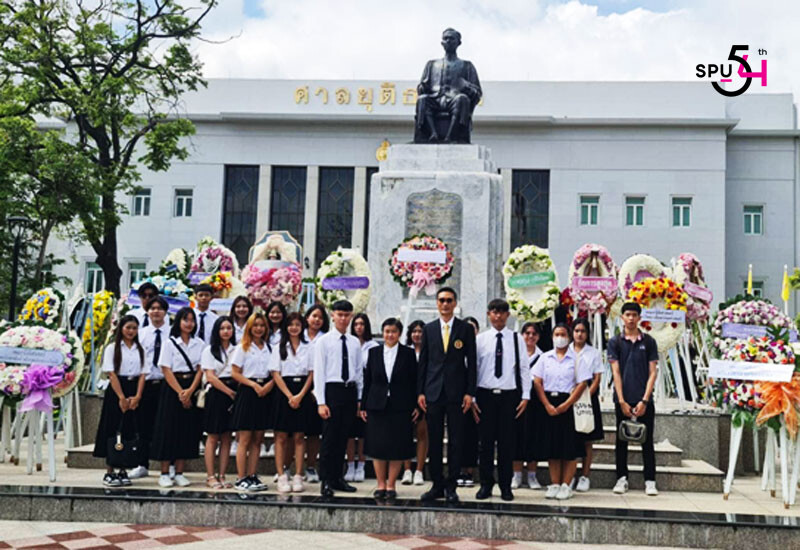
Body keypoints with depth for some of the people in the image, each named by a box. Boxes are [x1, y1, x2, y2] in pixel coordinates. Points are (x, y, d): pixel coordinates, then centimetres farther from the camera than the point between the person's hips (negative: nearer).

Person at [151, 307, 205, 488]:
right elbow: (166, 370, -7)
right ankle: (164, 474, 5)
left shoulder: (199, 344, 7)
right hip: (172, 389, -3)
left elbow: (200, 369, 1)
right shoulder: (169, 343, -1)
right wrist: (180, 392, -14)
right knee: (169, 430, -3)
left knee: (188, 430, 3)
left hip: (192, 389, 3)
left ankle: (179, 473, 10)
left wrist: (190, 391, -12)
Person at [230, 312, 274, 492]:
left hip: (265, 394, 4)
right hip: (247, 393, -4)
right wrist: (253, 384, -14)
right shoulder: (242, 348, 2)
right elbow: (235, 373, -3)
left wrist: (270, 384, -9)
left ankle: (252, 476, 12)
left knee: (257, 440, 7)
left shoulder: (269, 348, 12)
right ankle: (240, 479, -2)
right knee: (244, 439, -5)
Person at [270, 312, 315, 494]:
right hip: (284, 392, -1)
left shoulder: (309, 348, 9)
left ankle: (298, 477, 4)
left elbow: (312, 374, 5)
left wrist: (300, 395, -7)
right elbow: (276, 374, 0)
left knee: (299, 436, 2)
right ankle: (281, 477, 0)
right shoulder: (279, 348, 7)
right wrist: (289, 396, -9)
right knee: (281, 437, -2)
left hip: (303, 393, 1)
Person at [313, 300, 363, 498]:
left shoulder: (355, 342, 11)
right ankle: (326, 481, 3)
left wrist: (359, 398, 9)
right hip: (332, 390, -4)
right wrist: (321, 402, -11)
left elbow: (359, 372, 14)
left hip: (350, 391, 4)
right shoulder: (323, 341, -2)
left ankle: (337, 478, 19)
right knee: (329, 438, -4)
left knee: (343, 437, 9)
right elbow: (319, 372, -5)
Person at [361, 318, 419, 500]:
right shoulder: (373, 352, 7)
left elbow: (414, 381, 2)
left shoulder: (408, 354, 2)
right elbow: (367, 380, 7)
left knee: (397, 447, 1)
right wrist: (363, 406, 4)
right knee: (377, 446, 3)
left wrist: (416, 405, -3)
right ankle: (381, 484, 14)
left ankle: (391, 485, 12)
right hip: (377, 407, 2)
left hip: (400, 408, -1)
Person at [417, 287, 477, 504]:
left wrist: (469, 392, -5)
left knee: (455, 441, 2)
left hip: (456, 392, -2)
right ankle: (437, 484, 16)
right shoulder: (429, 329, 9)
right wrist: (420, 392, 2)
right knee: (434, 441, 6)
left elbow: (471, 362, 1)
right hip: (433, 392, 2)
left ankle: (451, 486, 10)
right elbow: (423, 362, 9)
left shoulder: (466, 329, 3)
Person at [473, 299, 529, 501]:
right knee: (486, 441, 4)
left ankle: (505, 486, 13)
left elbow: (524, 369, 5)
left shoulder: (516, 339, 5)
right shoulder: (480, 339, 4)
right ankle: (486, 484, 15)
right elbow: (473, 368, 4)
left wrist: (525, 396, -1)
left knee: (507, 441, 4)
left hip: (509, 395, 0)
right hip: (485, 394, 0)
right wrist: (471, 397, -1)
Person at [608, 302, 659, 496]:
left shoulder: (649, 342, 4)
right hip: (622, 400, 0)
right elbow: (616, 372, -2)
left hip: (644, 400, 0)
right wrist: (622, 401, -9)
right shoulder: (615, 342, 3)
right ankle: (622, 478, 15)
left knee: (647, 441, 3)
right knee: (622, 440, 7)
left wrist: (644, 400, -9)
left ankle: (650, 481, 7)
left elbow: (653, 372, 0)